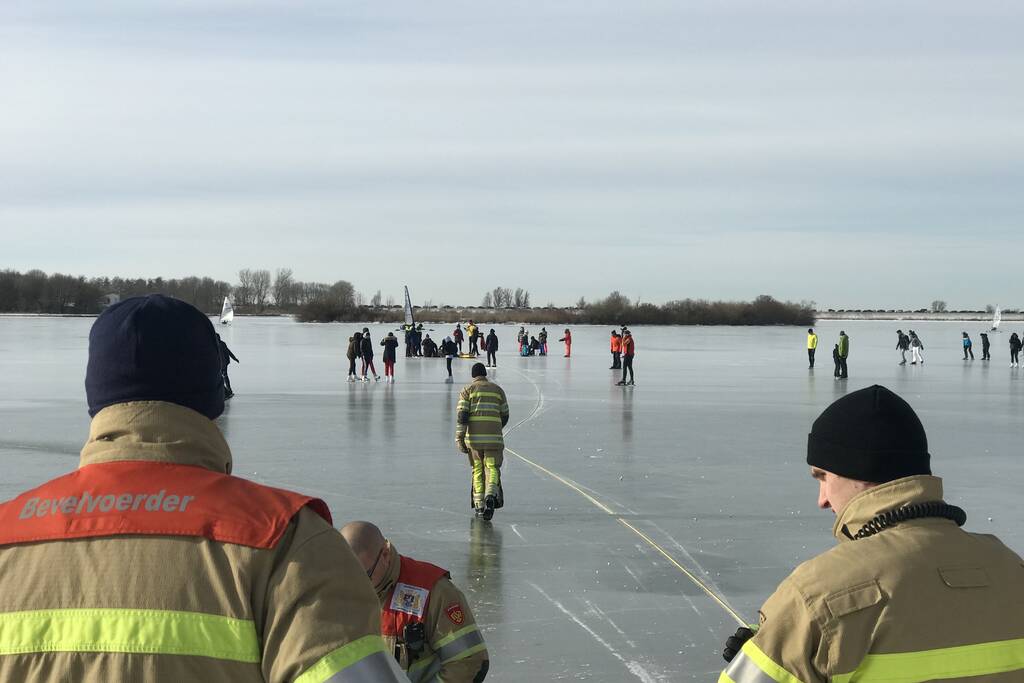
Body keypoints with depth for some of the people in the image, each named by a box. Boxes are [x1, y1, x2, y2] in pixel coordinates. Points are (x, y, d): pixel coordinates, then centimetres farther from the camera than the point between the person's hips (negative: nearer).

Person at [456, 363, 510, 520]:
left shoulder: (467, 389, 8)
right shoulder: (497, 389, 15)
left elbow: (462, 414, -4)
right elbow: (504, 416, 17)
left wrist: (459, 438, -4)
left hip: (474, 437, 0)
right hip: (493, 437, 0)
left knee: (477, 470, 12)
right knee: (492, 468, 1)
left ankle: (479, 506, 9)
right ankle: (491, 496, -27)